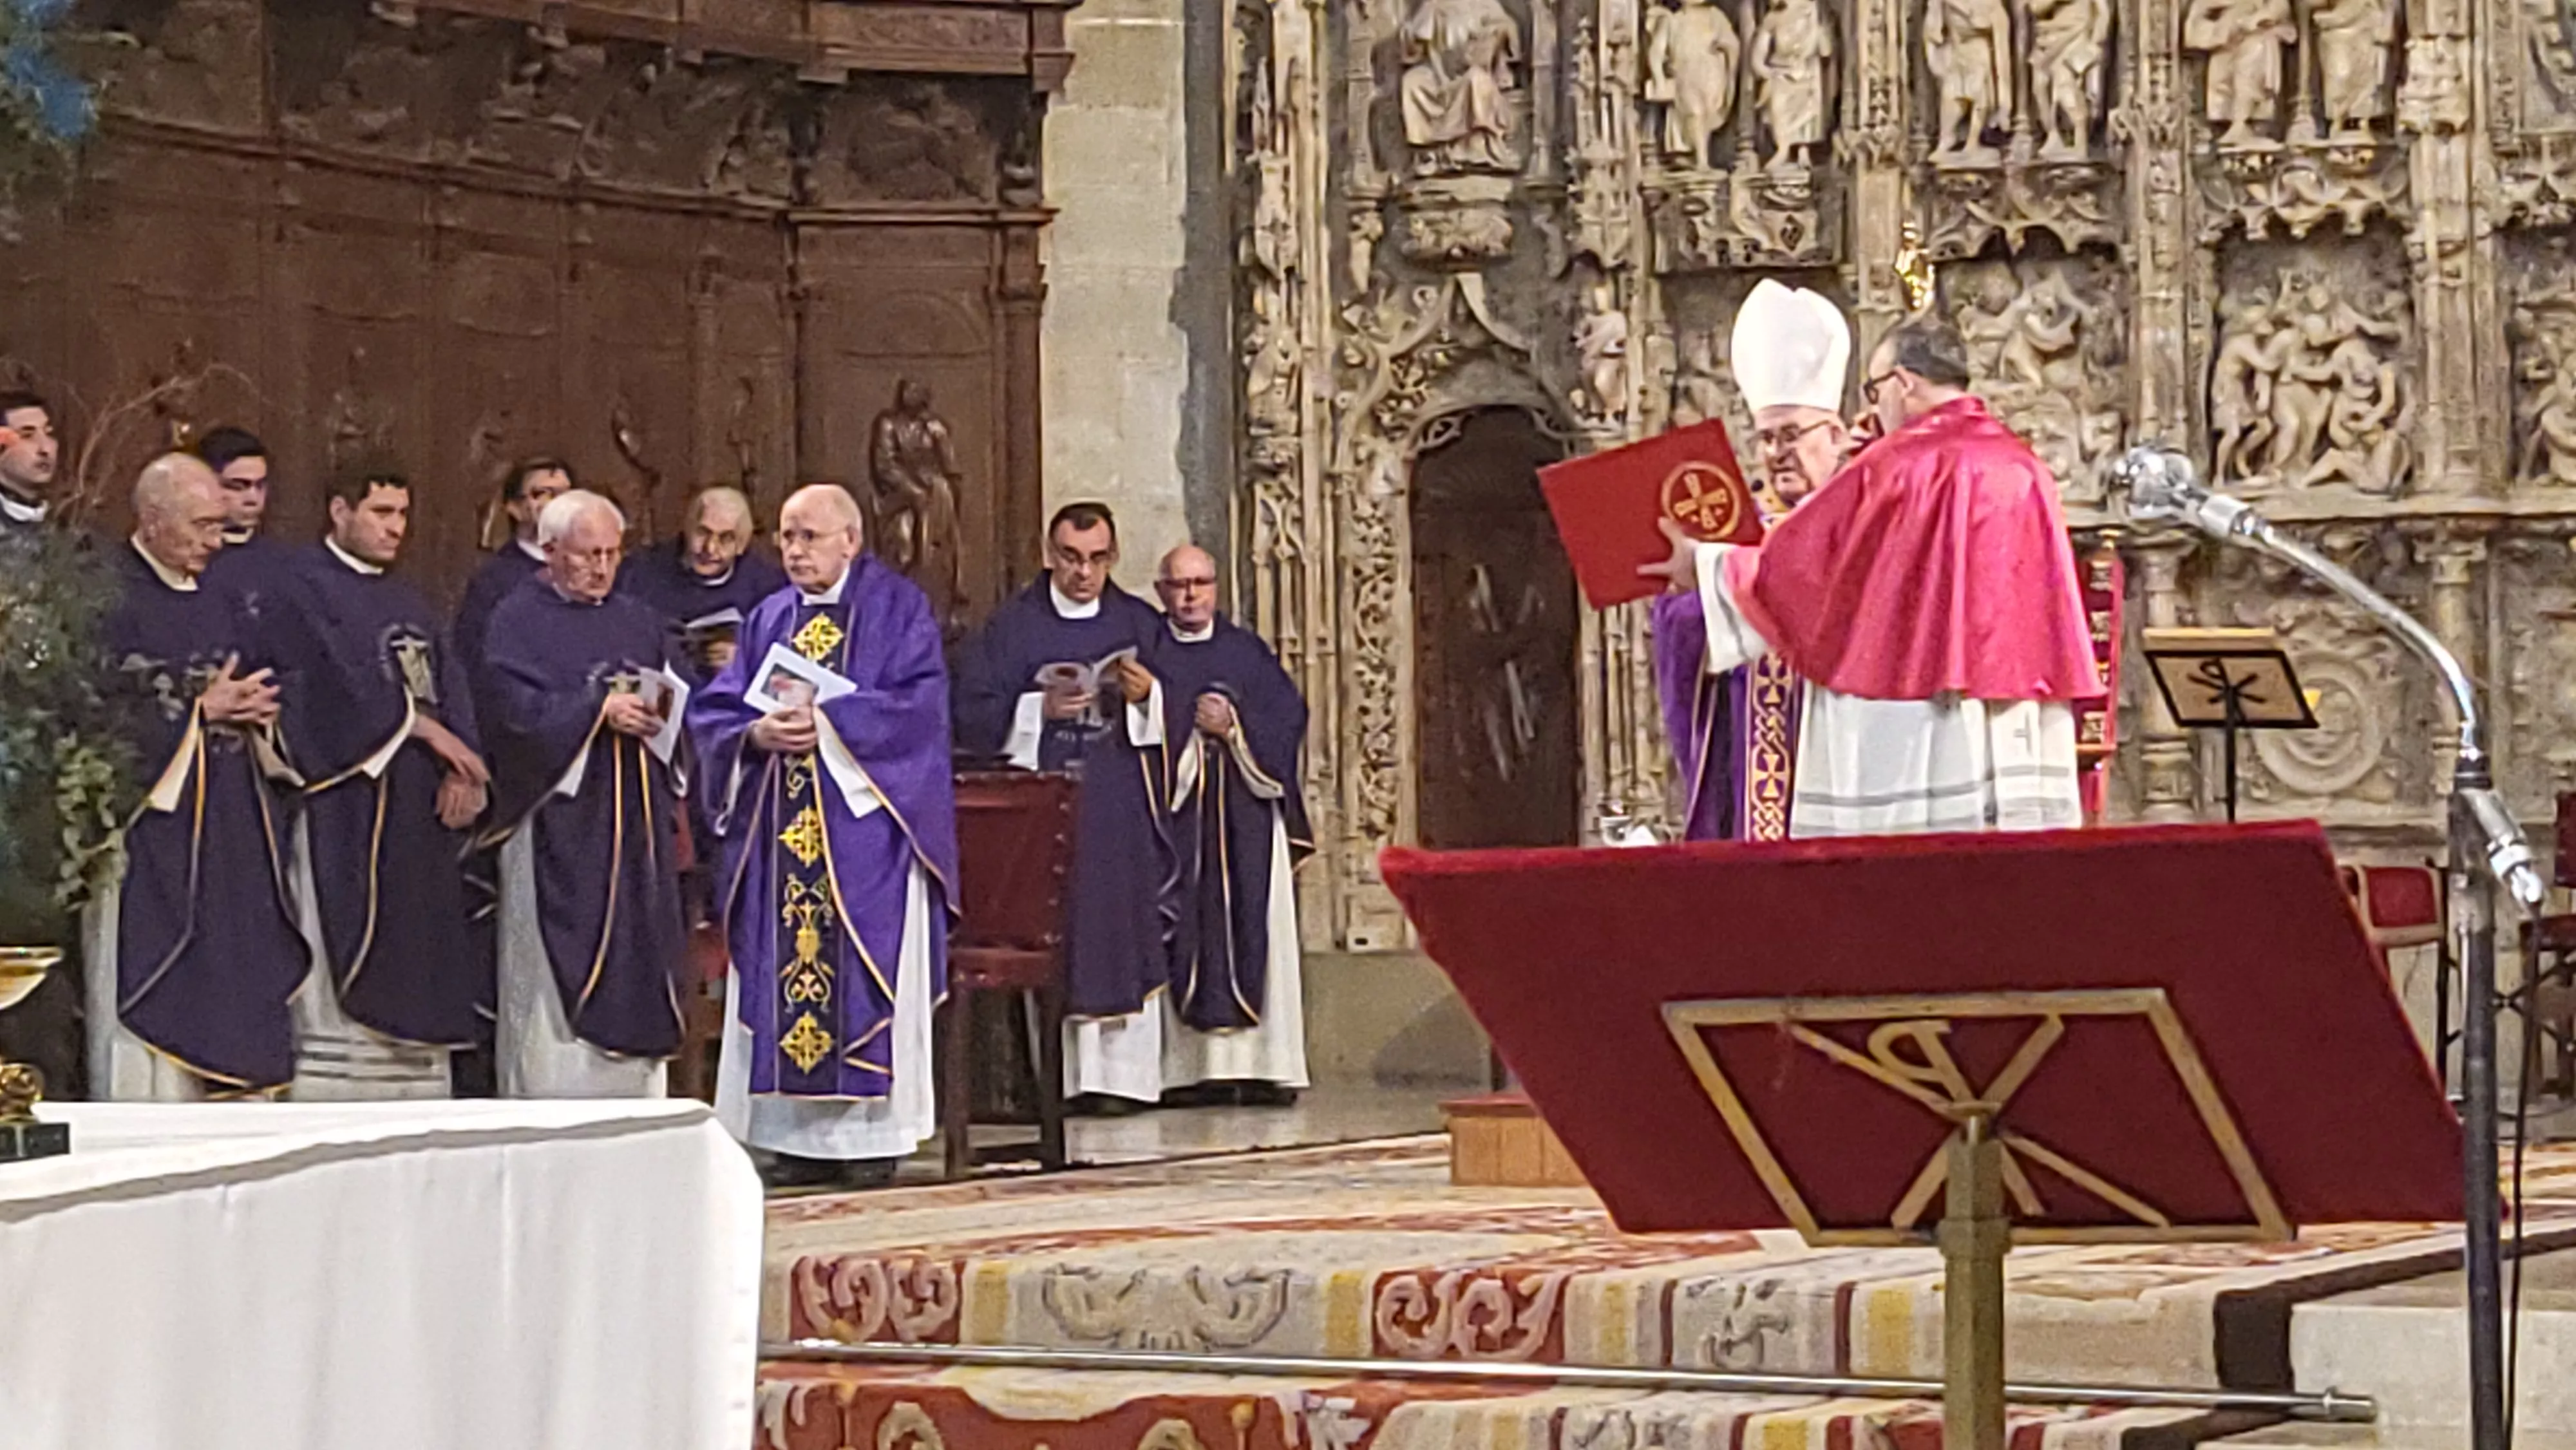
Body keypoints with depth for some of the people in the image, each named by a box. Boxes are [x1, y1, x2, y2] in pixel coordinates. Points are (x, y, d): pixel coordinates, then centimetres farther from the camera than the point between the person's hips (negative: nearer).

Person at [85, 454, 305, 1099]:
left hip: (233, 835, 7)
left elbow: (260, 694, 22)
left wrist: (257, 712, -1)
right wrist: (202, 711, -13)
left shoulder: (219, 606, 16)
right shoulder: (111, 602, -8)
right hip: (151, 835, -7)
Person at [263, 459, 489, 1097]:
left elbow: (448, 687, 12)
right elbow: (346, 679, -14)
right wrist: (427, 731, -11)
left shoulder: (408, 604, 22)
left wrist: (461, 770, -5)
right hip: (347, 797, -7)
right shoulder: (303, 588, -2)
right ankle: (329, 1093, -11)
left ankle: (415, 1094, 3)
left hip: (420, 805, 8)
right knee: (347, 966, -11)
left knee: (417, 971, 3)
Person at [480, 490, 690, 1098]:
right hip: (558, 826, -5)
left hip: (637, 826, 5)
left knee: (637, 973, 3)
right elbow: (516, 708, -12)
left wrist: (657, 711, -7)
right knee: (557, 986, -8)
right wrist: (599, 710, -18)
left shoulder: (642, 623, 18)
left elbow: (680, 706, 15)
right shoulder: (518, 621, 1)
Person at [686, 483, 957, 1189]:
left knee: (865, 972, -6)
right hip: (779, 829, 5)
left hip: (866, 824, -5)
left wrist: (827, 724, -18)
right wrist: (758, 733, -11)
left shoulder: (897, 608, 2)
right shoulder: (768, 620, 16)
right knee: (781, 970, 0)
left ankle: (871, 1131, -3)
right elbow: (714, 709, 10)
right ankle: (798, 1132, 4)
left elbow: (918, 701, -11)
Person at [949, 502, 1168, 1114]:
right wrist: (1039, 710, -14)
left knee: (1120, 932, -4)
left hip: (1121, 808, 1)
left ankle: (1118, 1072, -3)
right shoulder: (1011, 626, 6)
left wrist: (1147, 695, -12)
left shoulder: (1142, 625, 10)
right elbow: (975, 715, 0)